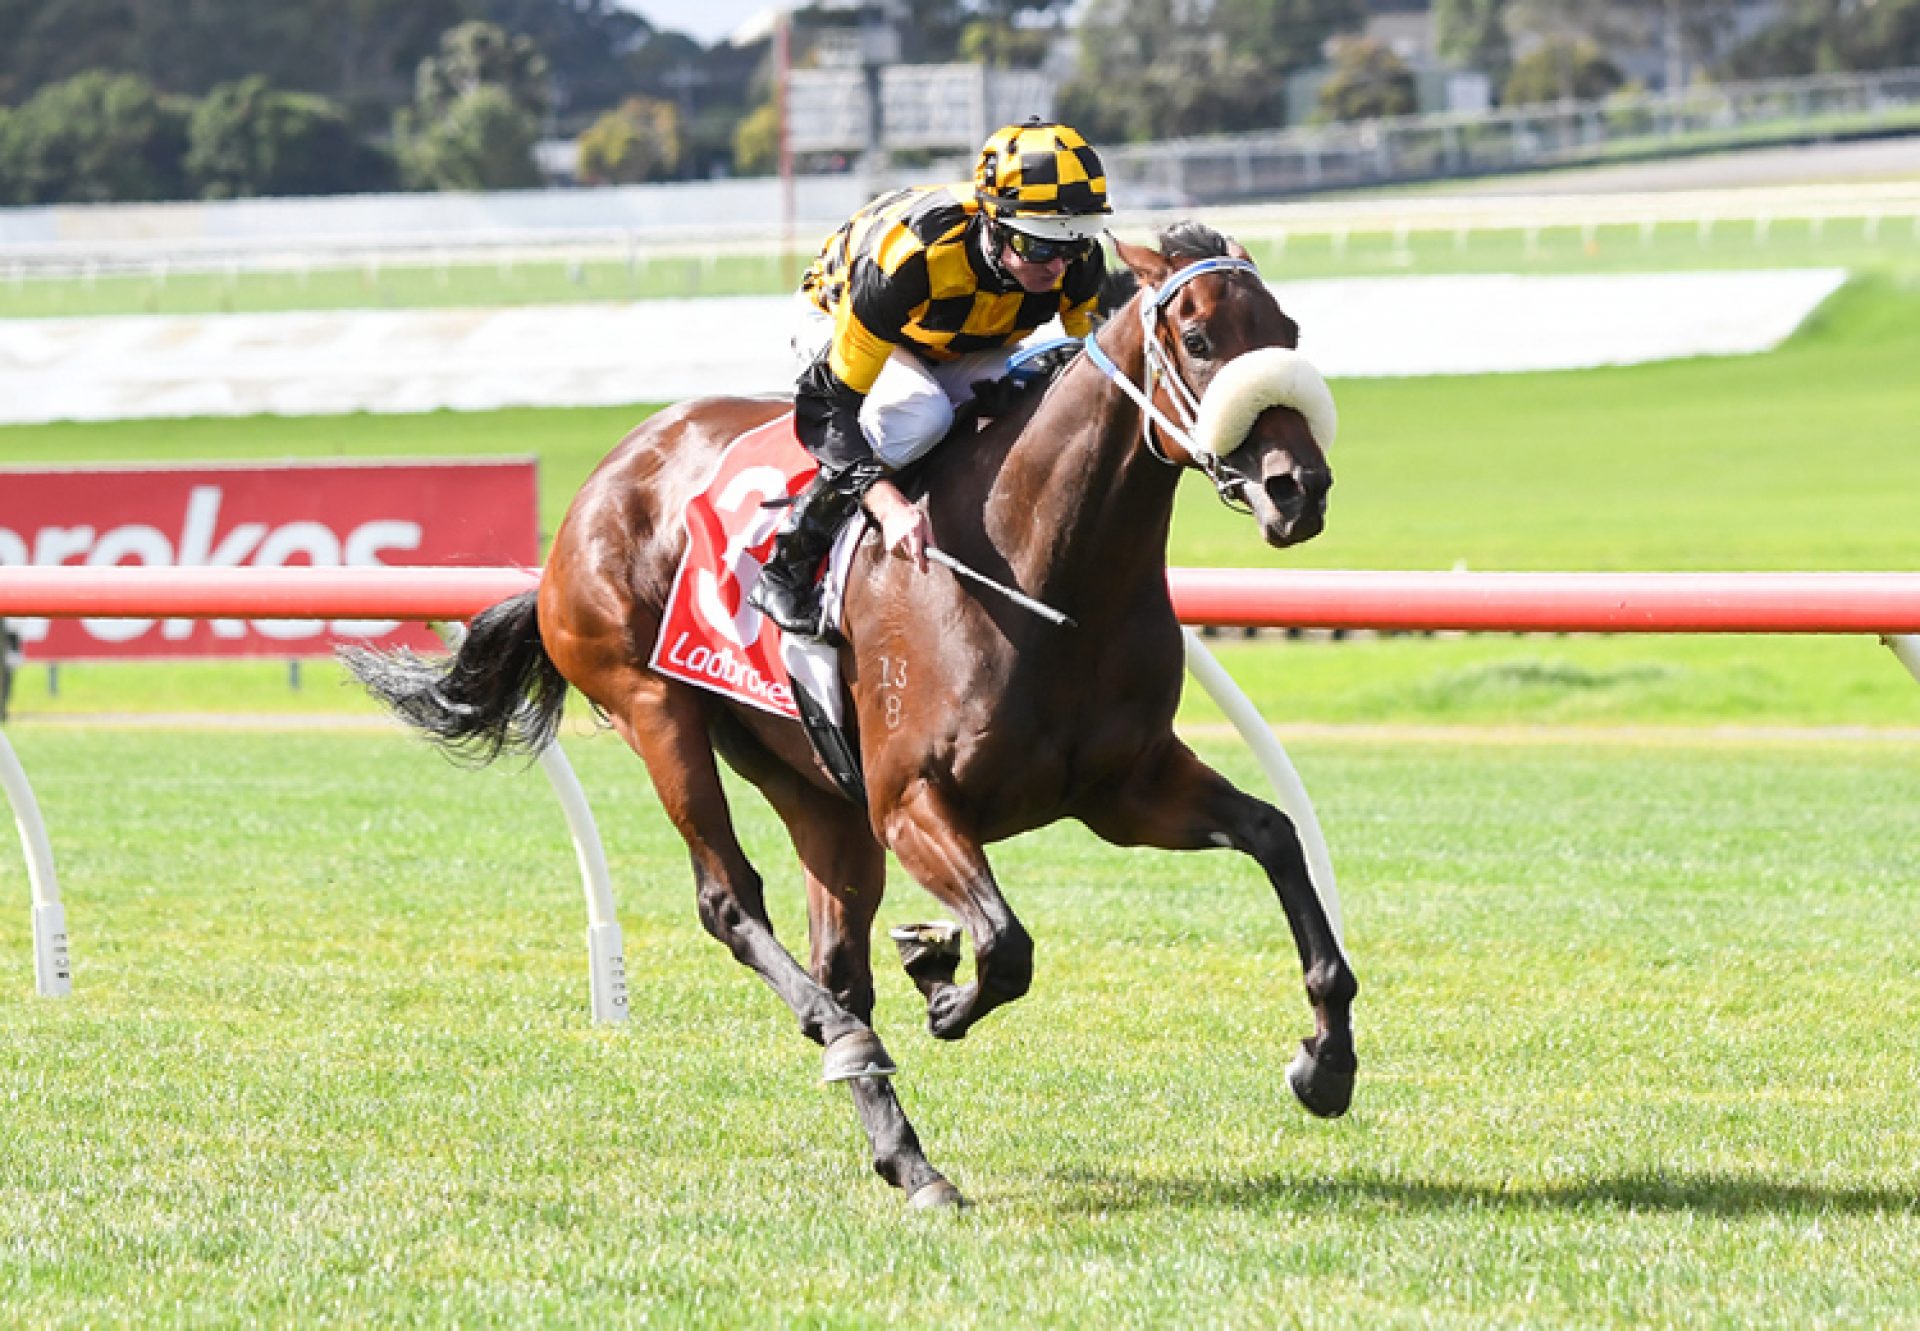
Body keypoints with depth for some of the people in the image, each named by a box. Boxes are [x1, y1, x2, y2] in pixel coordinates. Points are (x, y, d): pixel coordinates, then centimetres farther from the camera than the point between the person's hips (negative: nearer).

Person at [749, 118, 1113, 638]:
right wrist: (889, 504, -53)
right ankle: (787, 569, -19)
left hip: (968, 344, 5)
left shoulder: (1078, 262, -28)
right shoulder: (913, 257, -44)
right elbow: (827, 401, -40)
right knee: (920, 417, -36)